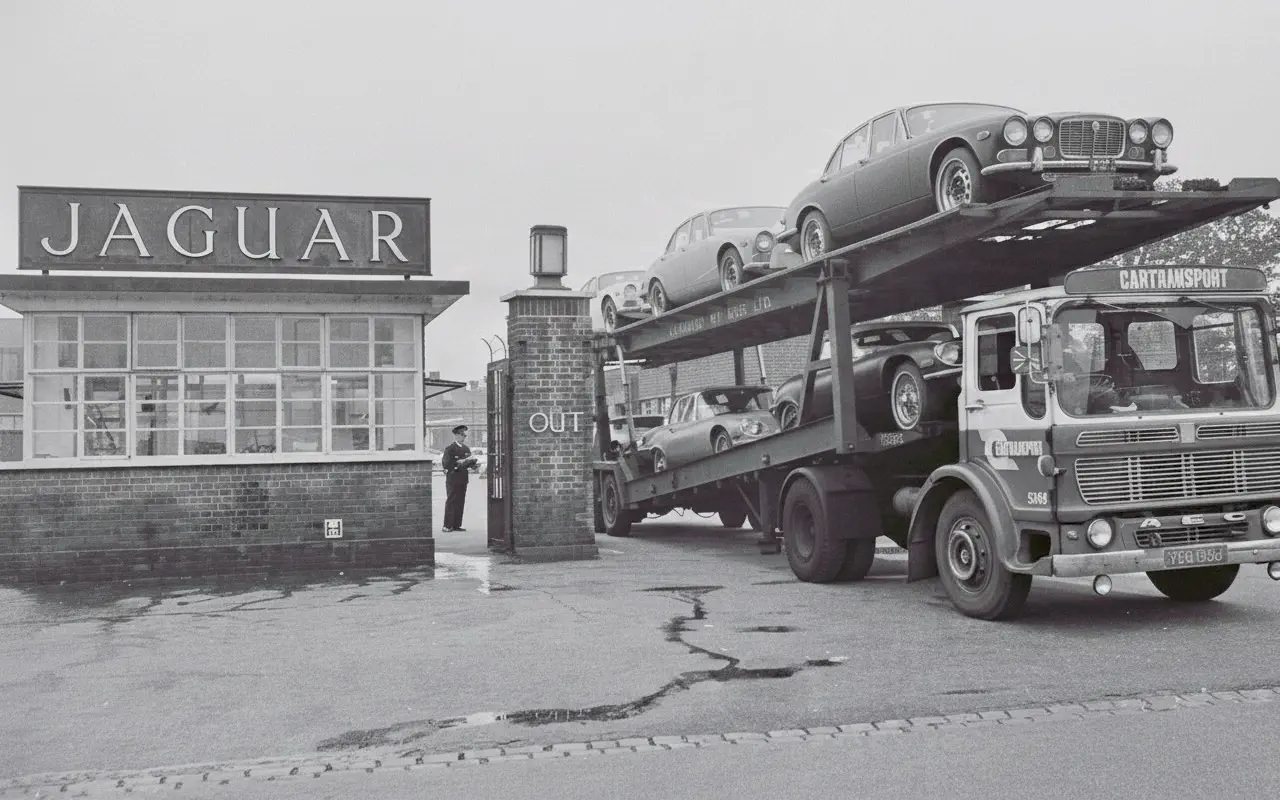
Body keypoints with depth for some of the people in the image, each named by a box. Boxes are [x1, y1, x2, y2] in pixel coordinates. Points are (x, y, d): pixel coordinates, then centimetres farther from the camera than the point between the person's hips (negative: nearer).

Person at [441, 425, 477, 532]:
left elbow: (471, 462, 16)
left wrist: (472, 460, -6)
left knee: (460, 502, 5)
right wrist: (458, 462, -18)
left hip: (463, 479, 6)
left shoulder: (466, 449, 16)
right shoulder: (449, 449, -4)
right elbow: (445, 463, -12)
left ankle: (457, 525, 9)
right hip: (452, 479, -6)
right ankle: (447, 526, -4)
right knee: (451, 502, -5)